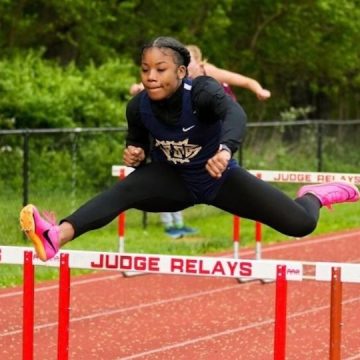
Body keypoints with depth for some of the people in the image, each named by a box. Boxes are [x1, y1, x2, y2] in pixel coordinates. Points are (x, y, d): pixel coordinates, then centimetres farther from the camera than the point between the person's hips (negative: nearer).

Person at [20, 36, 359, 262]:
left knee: (301, 224, -8)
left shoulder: (201, 92, -32)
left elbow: (235, 114, -54)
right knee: (124, 191, -31)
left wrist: (225, 151, -75)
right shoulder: (138, 106, -20)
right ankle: (56, 237, -54)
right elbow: (137, 140, 3)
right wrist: (135, 154, -23)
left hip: (218, 179, -1)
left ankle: (315, 196, 31)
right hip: (172, 181, 1)